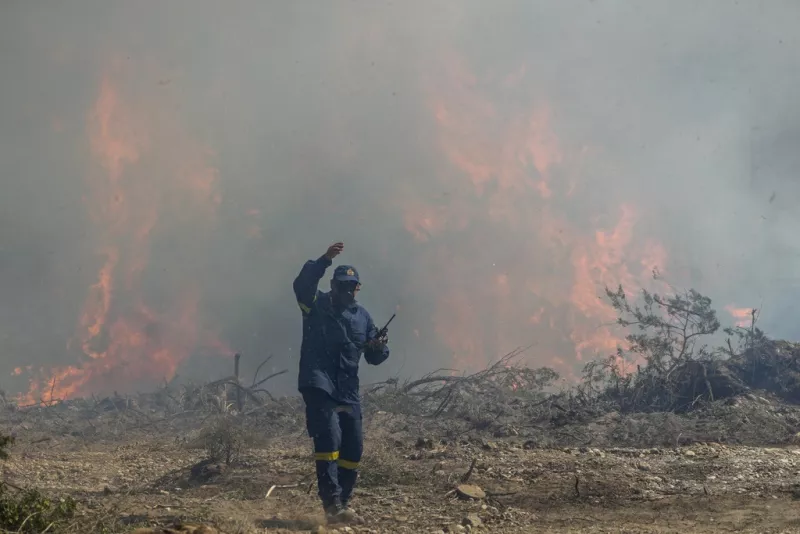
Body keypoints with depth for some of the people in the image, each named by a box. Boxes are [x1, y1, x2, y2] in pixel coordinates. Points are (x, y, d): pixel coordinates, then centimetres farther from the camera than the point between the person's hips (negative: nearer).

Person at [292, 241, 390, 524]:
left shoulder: (363, 316, 14)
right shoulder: (316, 305, 0)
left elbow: (374, 358, 15)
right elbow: (301, 284, -22)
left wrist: (380, 348, -10)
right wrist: (324, 260, -36)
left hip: (348, 391, 6)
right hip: (318, 386, -6)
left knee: (353, 448, 7)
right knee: (328, 439, -19)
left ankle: (344, 502, 22)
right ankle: (332, 505, -23)